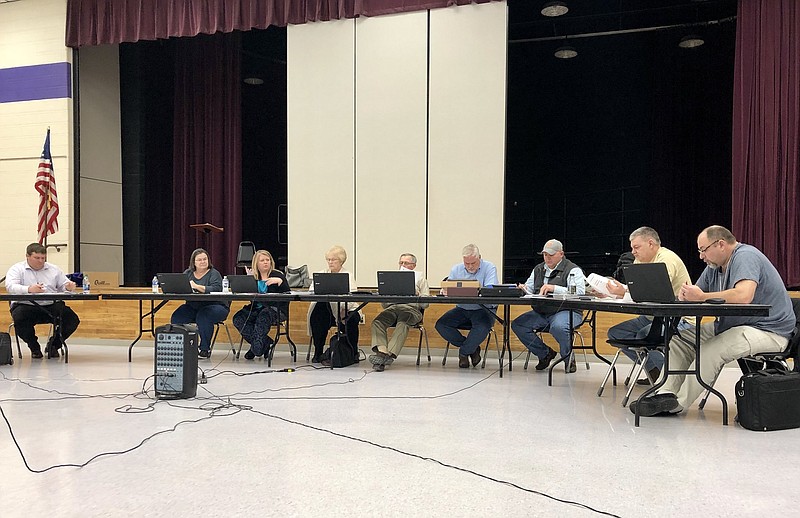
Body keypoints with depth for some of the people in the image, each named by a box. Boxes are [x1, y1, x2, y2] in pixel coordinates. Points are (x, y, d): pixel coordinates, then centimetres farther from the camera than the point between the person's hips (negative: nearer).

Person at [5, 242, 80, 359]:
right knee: (19, 319, -35)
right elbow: (10, 286, -12)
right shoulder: (17, 269, 5)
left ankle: (53, 345, 8)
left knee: (72, 319, -19)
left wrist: (68, 286, -11)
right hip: (26, 305, -2)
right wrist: (29, 289, -32)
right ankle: (34, 347, -4)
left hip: (52, 306, 3)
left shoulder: (54, 269, 16)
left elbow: (63, 285, 16)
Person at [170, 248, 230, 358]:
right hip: (193, 307, 5)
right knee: (176, 317, -20)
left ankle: (205, 349, -19)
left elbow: (216, 289, -20)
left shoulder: (214, 273, -3)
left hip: (214, 306, -5)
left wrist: (196, 286, -28)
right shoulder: (188, 273, 14)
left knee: (203, 316, -35)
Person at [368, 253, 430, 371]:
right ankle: (382, 352, -45)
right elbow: (384, 304, 25)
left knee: (403, 324, -38)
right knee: (377, 322, -30)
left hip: (412, 308, -3)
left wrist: (416, 296, -8)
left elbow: (425, 303, 12)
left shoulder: (420, 279, 24)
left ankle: (389, 354, -47)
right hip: (392, 306, 3)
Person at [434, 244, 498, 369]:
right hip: (462, 309, 4)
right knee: (440, 325, -16)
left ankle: (464, 353, -7)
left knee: (483, 327, -36)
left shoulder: (489, 268, -6)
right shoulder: (456, 269, 7)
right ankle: (472, 348, -1)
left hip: (483, 309, -4)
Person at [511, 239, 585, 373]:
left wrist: (554, 288, -26)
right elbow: (529, 290, 18)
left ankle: (568, 358, -6)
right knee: (517, 324, -14)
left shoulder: (572, 270, -2)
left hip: (566, 311, -6)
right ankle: (545, 354, 4)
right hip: (540, 313, 6)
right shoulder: (538, 269, 20)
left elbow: (579, 292, -18)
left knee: (557, 327, -38)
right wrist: (522, 289, -8)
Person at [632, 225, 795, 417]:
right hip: (731, 325, 10)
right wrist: (685, 295, -16)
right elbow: (696, 292, 10)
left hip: (768, 331, -10)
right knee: (680, 339, 1)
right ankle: (667, 394, -9)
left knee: (710, 350, -30)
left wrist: (702, 297, -26)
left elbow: (743, 296, -37)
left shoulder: (745, 257, -19)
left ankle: (677, 404, -16)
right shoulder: (715, 266, 11)